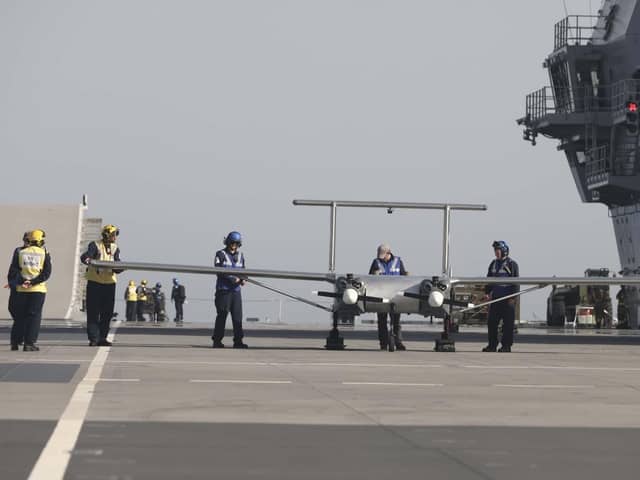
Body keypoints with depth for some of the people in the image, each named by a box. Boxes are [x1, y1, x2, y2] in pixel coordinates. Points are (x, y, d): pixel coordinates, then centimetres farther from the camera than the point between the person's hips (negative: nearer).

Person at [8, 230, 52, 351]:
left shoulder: (19, 252, 6)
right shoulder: (44, 253, 3)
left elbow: (13, 270, -2)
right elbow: (47, 272, -6)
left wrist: (21, 281, -10)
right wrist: (33, 282, -11)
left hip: (21, 289, 2)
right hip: (38, 289, -2)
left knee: (19, 315, 11)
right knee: (34, 316, 1)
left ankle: (15, 342, 13)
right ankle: (29, 343, -6)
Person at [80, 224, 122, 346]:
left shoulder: (115, 248, 11)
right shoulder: (95, 245, -4)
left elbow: (117, 266, 2)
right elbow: (85, 256, -20)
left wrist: (119, 268, -21)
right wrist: (87, 259, -43)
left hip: (110, 283, 5)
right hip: (95, 282, -5)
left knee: (107, 312, 6)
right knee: (93, 312, -5)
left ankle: (102, 338, 13)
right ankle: (93, 338, -4)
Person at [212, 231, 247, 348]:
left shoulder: (240, 256, 15)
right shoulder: (221, 254, -2)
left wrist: (242, 279, -3)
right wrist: (233, 279, -20)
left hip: (236, 290, 5)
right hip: (223, 289, -5)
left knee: (238, 315, 1)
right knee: (222, 315, -6)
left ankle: (238, 341, 5)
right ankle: (217, 341, 0)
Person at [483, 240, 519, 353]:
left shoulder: (512, 264, -5)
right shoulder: (493, 263, 14)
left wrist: (513, 297, -14)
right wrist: (487, 292, 10)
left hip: (507, 298, -6)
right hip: (495, 297, 6)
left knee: (508, 323, -3)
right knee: (491, 322, 5)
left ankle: (506, 345, 1)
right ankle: (492, 345, 11)